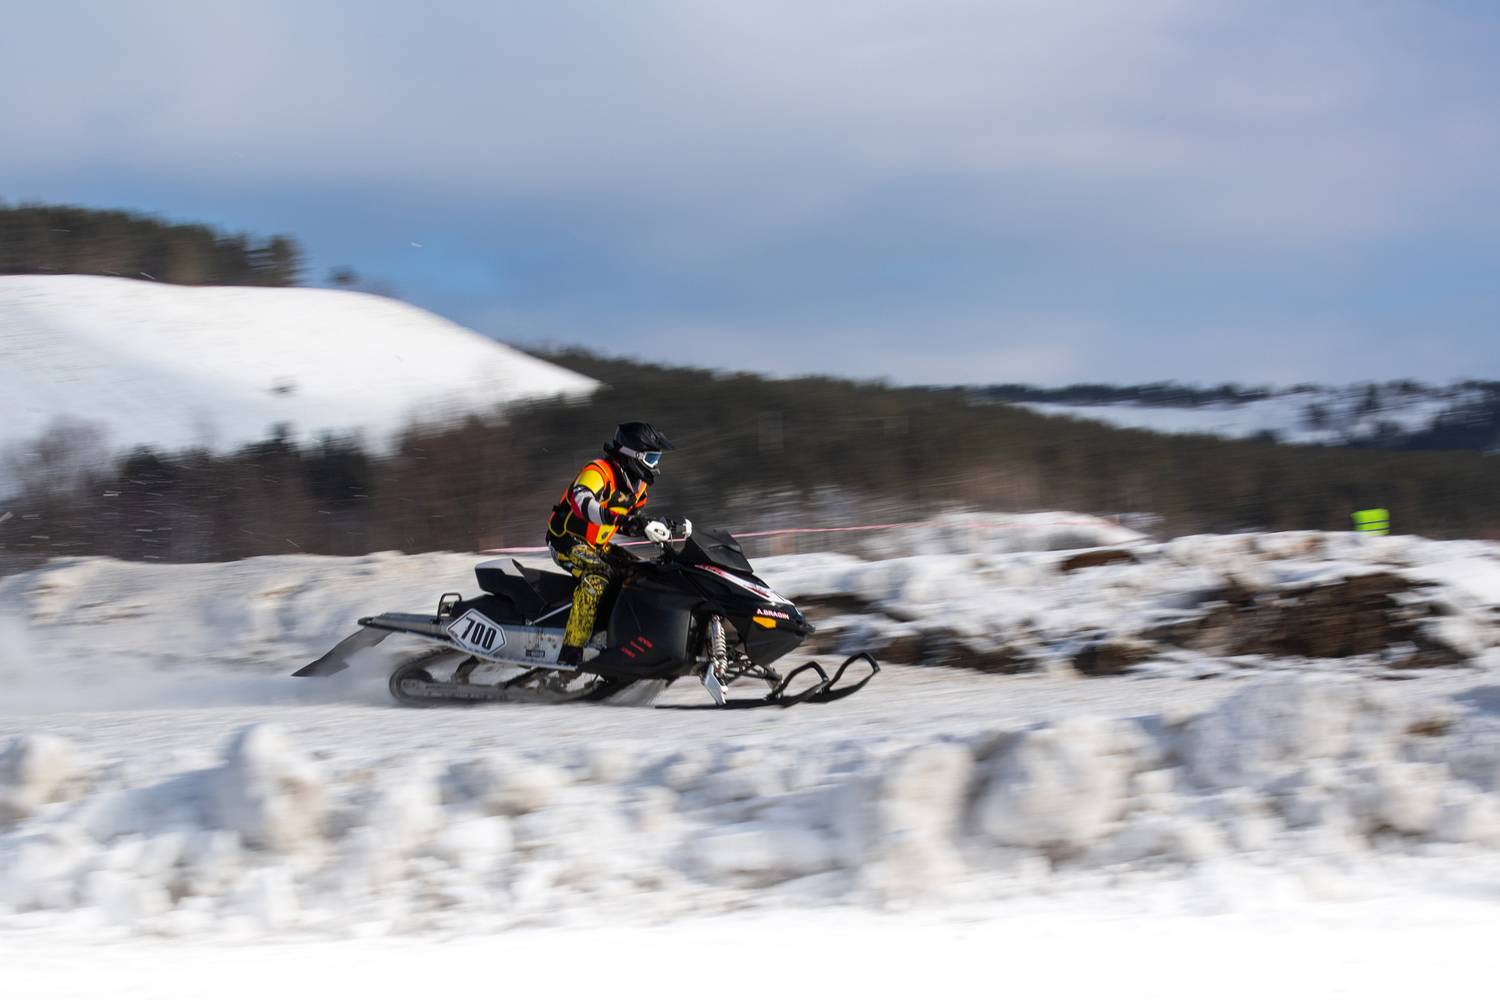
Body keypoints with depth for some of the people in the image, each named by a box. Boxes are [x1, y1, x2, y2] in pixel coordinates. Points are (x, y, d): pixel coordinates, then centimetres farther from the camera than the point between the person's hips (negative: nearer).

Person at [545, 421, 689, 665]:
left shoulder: (637, 486, 10)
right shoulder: (598, 471, -20)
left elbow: (629, 525, 20)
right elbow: (582, 501, -40)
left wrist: (668, 527, 7)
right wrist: (615, 517, -51)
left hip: (597, 546, 10)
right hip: (568, 542, -10)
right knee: (597, 575, -34)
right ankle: (571, 651, -40)